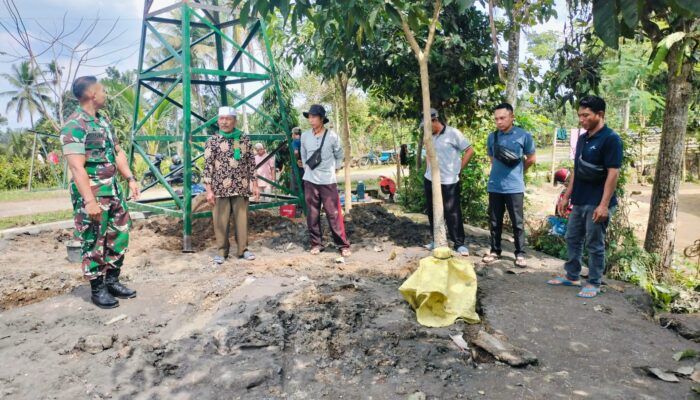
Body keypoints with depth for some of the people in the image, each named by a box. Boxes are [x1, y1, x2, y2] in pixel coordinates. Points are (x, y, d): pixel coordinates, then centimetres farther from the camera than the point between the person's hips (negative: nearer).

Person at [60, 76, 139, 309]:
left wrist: (130, 179, 9)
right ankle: (97, 290, 16)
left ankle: (112, 281, 28)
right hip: (92, 194, -8)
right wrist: (89, 201, -27)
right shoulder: (74, 126, -16)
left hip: (113, 191, 8)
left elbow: (117, 152, 18)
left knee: (119, 236, 14)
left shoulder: (104, 121, 11)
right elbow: (77, 167, -22)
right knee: (94, 243, 3)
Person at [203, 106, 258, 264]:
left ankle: (243, 249, 19)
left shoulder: (245, 139, 6)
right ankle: (221, 252, 16)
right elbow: (207, 166, -2)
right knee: (221, 221, 4)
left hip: (241, 188, 2)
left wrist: (254, 184, 6)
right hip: (220, 188, -2)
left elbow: (251, 163, 10)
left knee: (242, 219, 7)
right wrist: (209, 190, -7)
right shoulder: (212, 141, 0)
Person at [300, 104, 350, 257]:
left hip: (328, 181, -3)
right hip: (310, 181, 3)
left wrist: (334, 169, 8)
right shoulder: (305, 136, 1)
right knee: (312, 214, 6)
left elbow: (339, 156, 8)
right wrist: (307, 168, 13)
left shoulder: (332, 136, -7)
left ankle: (343, 245, 7)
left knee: (334, 214, -2)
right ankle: (316, 244, 18)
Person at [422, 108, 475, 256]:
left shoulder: (453, 133, -9)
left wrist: (459, 170, -6)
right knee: (432, 212, 12)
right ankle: (437, 240, 26)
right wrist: (428, 170, 12)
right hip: (429, 180, 6)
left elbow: (470, 150, -6)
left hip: (449, 182, -6)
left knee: (452, 213, -1)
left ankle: (459, 243, 10)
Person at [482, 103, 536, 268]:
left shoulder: (523, 135, -7)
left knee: (517, 222, 4)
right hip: (494, 186, 3)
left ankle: (520, 254, 14)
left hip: (514, 187, -3)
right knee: (494, 221, 10)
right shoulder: (492, 137, 3)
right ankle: (495, 251, 22)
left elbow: (531, 159, 6)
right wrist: (500, 172, 11)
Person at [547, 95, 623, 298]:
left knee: (595, 245, 3)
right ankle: (572, 276, 29)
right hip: (579, 201, 8)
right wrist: (567, 196, 16)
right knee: (572, 239, 15)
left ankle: (594, 284, 16)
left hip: (597, 203, -8)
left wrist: (604, 204, -22)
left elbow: (613, 173, -18)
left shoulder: (611, 139, -14)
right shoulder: (582, 138, 11)